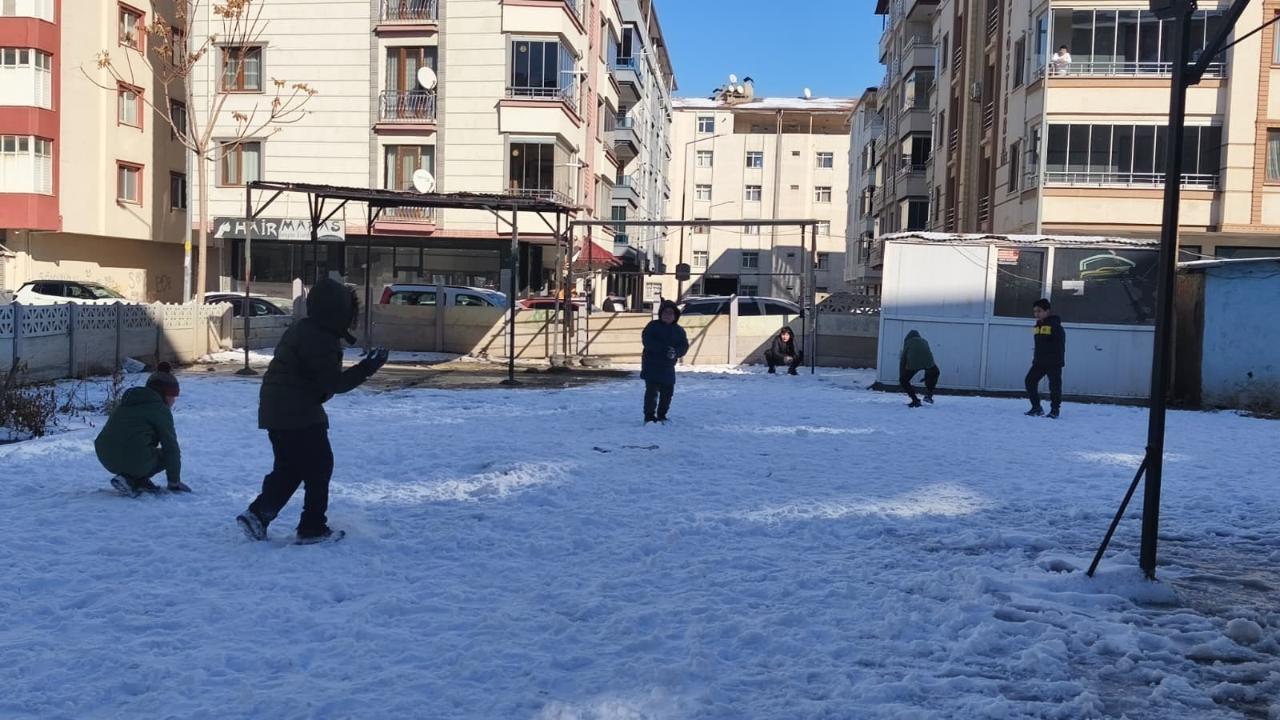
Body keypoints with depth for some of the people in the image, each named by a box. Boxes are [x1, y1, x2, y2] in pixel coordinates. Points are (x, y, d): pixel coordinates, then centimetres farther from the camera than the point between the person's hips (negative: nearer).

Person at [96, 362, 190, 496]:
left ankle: (140, 481, 11)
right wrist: (175, 481, 10)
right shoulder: (160, 409, 0)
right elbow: (171, 447, 0)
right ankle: (130, 480, -4)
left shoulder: (125, 404, 25)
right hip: (134, 460, -9)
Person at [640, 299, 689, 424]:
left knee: (668, 392, 8)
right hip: (651, 364, -5)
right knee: (652, 391, -11)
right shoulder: (653, 326, -3)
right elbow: (647, 341, -16)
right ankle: (649, 416, -6)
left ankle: (661, 415, 23)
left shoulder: (679, 330, 9)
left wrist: (675, 352, -21)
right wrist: (664, 349, -25)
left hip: (668, 367, 5)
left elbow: (684, 346, 2)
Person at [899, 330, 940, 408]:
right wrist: (927, 375, 46)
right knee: (935, 373, 35)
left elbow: (903, 360, 19)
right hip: (927, 362, 3)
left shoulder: (908, 342, 24)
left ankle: (915, 401, 10)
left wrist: (901, 376, 23)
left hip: (913, 363, -3)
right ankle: (928, 394, 26)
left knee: (904, 380, 19)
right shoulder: (924, 341, 32)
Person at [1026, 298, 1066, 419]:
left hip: (1053, 363, -8)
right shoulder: (1038, 326, 12)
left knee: (1055, 385, -1)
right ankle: (1036, 408, 8)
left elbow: (1060, 344, -13)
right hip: (1039, 362, 8)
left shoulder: (1055, 325, -11)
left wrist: (1060, 361, -17)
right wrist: (1035, 358, 18)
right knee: (1030, 380, 1)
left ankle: (1055, 410, 7)